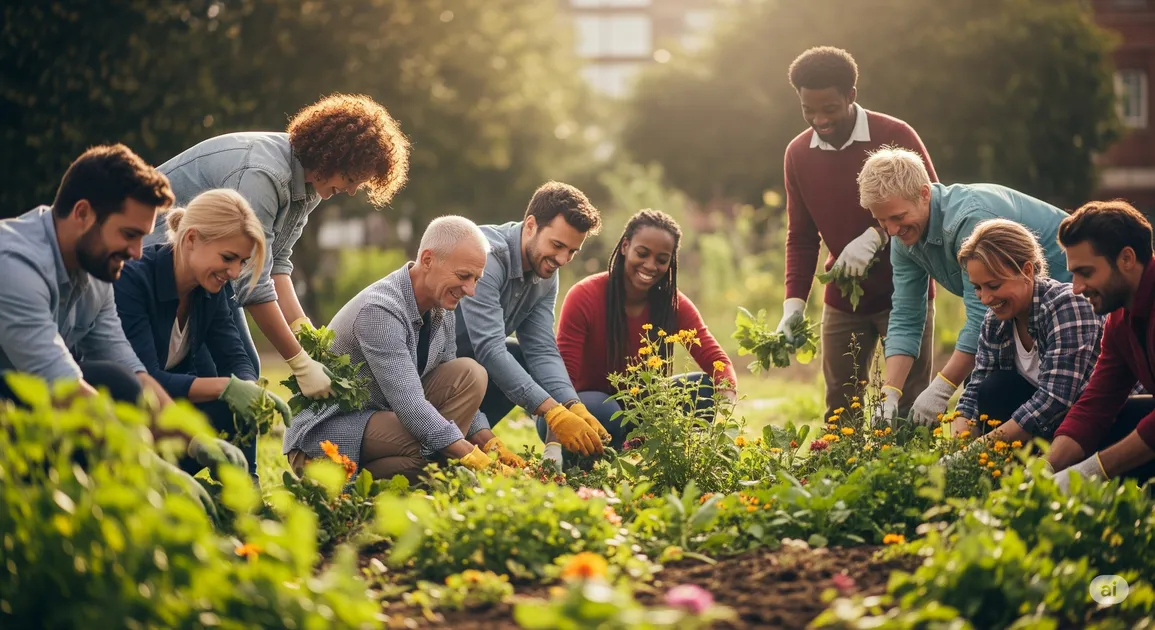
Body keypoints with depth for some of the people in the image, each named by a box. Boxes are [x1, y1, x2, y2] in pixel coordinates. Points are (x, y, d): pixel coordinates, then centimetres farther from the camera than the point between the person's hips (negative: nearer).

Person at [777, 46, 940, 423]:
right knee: (839, 407, 6)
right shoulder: (798, 154, 0)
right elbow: (801, 236, 5)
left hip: (904, 291, -4)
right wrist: (794, 302, -6)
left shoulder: (895, 136, -13)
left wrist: (877, 235, -27)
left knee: (908, 405, -3)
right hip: (843, 299, 4)